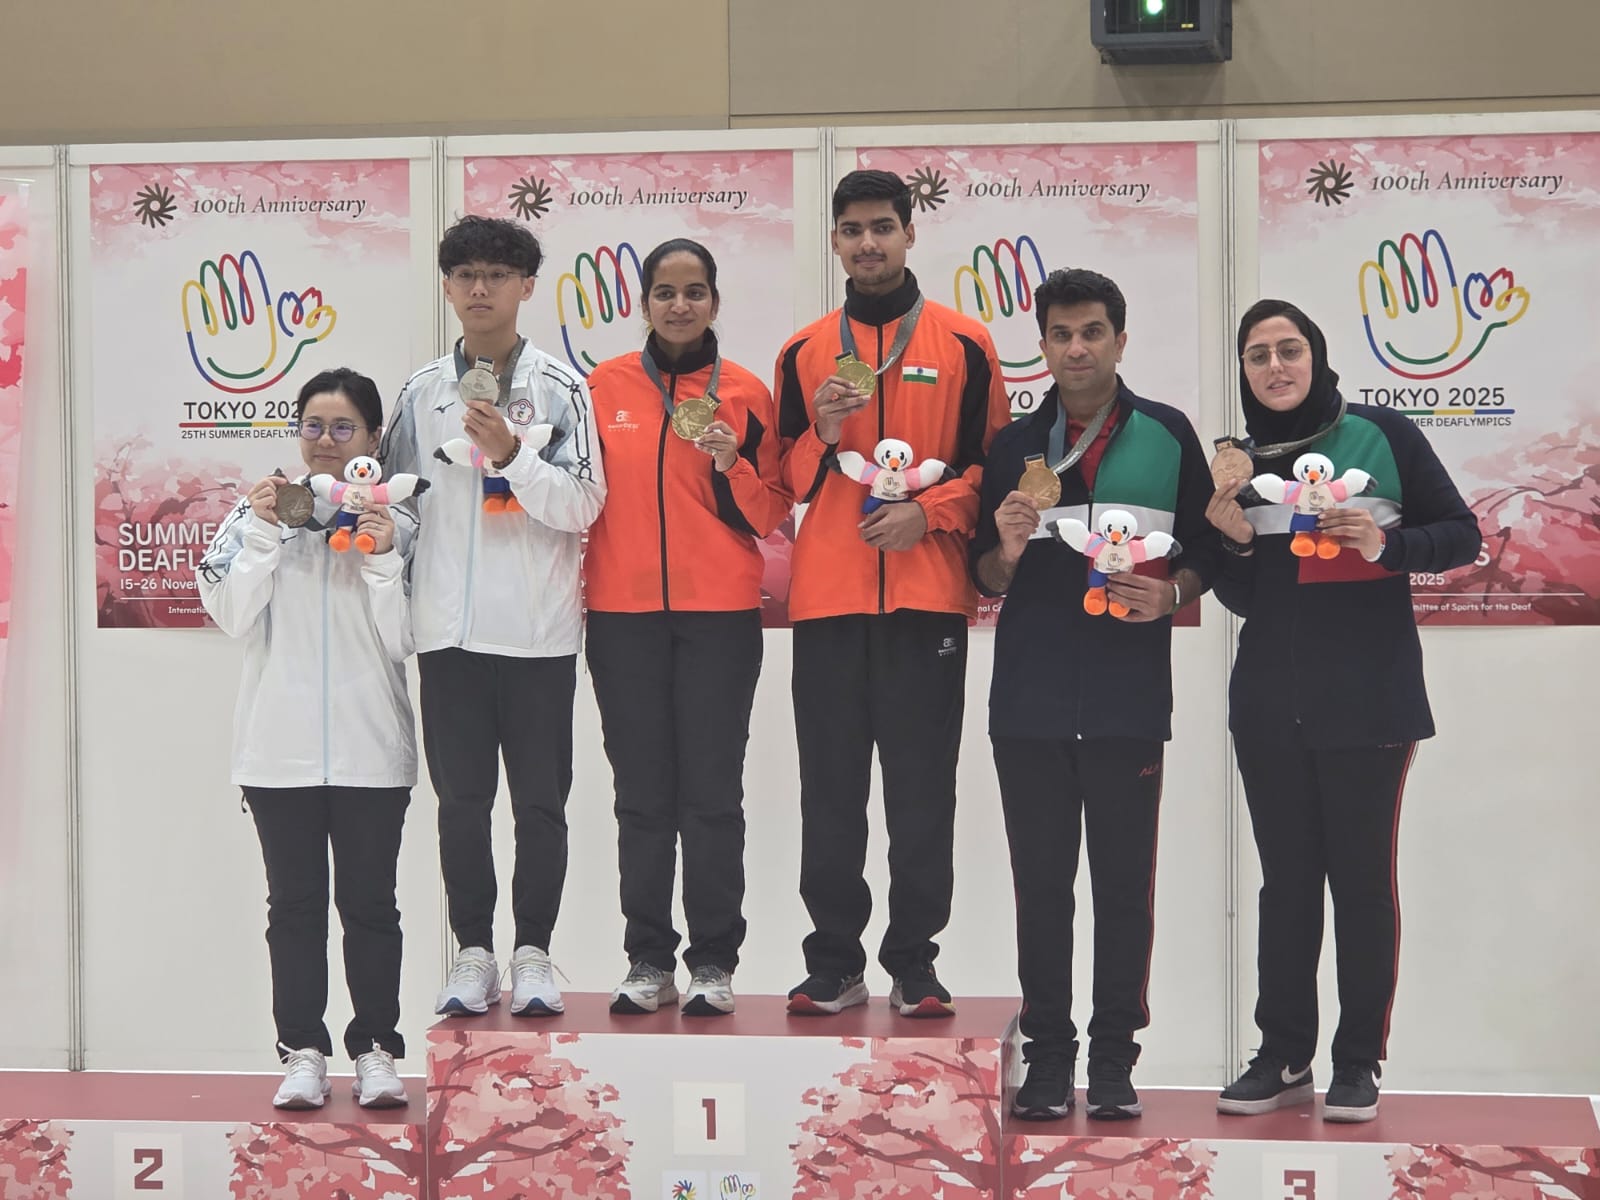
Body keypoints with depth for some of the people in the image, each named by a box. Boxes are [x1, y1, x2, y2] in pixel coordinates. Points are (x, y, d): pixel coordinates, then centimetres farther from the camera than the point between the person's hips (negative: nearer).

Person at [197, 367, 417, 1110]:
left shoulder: (395, 524, 3)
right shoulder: (258, 513, 5)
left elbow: (403, 641, -3)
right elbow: (236, 620, -5)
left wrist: (382, 560, -13)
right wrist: (263, 533, -11)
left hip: (371, 748, -1)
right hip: (280, 746, 1)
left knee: (369, 902, 3)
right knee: (295, 902, 6)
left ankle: (375, 1049, 10)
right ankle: (303, 1050, 11)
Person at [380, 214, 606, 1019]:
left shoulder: (560, 388, 0)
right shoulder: (422, 394, 8)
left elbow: (583, 505, -7)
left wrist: (513, 453, -20)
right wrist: (402, 598, 5)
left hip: (538, 629, -2)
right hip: (450, 628, 2)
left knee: (541, 801, 3)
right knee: (461, 800, 6)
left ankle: (533, 954, 13)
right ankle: (473, 953, 15)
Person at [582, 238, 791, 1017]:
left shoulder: (746, 395, 4)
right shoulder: (604, 388, 5)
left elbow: (769, 516, 5)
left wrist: (731, 466, -13)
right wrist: (572, 593, 5)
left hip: (719, 616, -1)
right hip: (624, 614, 1)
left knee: (712, 793, -1)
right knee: (642, 795, 4)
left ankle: (713, 961, 6)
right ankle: (648, 961, 10)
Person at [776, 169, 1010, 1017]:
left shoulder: (963, 345, 5)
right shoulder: (805, 352, 11)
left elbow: (993, 464, 6)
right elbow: (786, 482, 12)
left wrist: (929, 511, -10)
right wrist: (823, 435, -8)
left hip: (927, 596, -2)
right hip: (827, 597, 2)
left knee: (922, 787, 1)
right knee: (830, 788, 4)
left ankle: (914, 960, 8)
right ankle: (834, 961, 11)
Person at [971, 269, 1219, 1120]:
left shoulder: (1168, 435, 4)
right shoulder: (1014, 446, 10)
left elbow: (1204, 554, 6)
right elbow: (985, 580, 11)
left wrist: (1171, 594, -13)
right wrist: (1006, 551, -10)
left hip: (1129, 697, -2)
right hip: (1031, 694, 2)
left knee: (1124, 882, 2)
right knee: (1041, 881, 5)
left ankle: (1115, 1056, 10)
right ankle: (1048, 1056, 12)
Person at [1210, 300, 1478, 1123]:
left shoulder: (1383, 436, -2)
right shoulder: (1239, 461, 10)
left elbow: (1462, 535, -1)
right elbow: (1241, 600, 12)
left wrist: (1387, 544, -18)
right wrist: (1232, 540, -8)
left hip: (1369, 698, -4)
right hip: (1269, 705, 4)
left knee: (1361, 873, -1)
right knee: (1285, 877, 7)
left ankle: (1359, 1063, 6)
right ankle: (1284, 1056, 13)